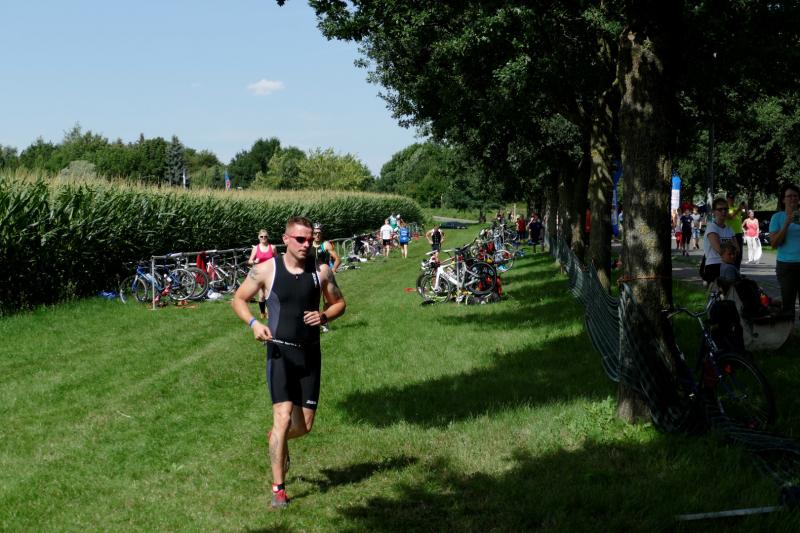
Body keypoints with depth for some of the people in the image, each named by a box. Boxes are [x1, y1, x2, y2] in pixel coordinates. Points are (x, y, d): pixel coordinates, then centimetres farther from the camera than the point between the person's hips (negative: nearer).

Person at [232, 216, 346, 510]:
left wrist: (325, 316, -10)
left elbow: (339, 303, 12)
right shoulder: (266, 270, -6)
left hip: (310, 354, 3)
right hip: (280, 352, -3)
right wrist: (254, 323, -13)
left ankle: (277, 438, 44)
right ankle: (278, 488, -3)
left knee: (304, 425, 8)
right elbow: (238, 299, 5)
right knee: (283, 417, -13)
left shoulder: (321, 271, 1)